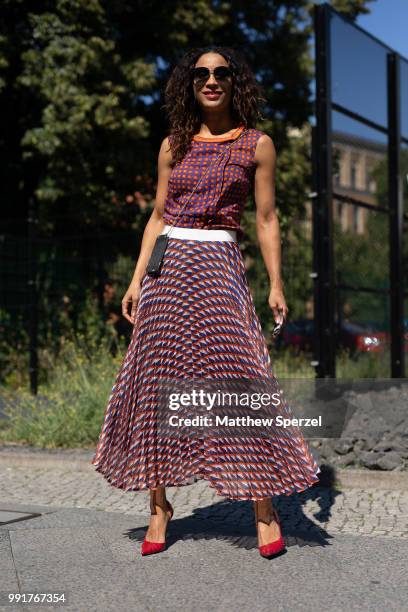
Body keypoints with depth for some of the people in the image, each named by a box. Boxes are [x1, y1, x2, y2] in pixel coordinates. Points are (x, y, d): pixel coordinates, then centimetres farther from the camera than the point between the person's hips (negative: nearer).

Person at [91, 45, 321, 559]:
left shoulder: (256, 144, 5)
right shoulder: (174, 145, 12)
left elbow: (266, 220, 5)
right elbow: (158, 217, 14)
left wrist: (276, 285, -2)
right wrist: (137, 280, 7)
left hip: (219, 267, -3)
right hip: (169, 266, 3)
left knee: (237, 379, -9)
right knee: (159, 381, 2)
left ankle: (264, 509, 1)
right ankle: (159, 505, 14)